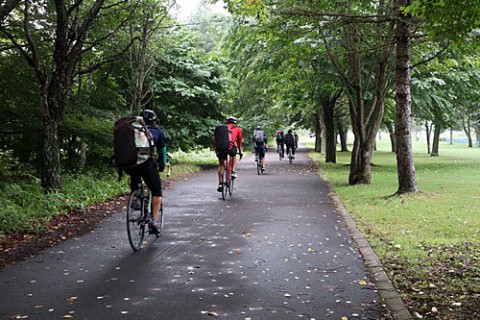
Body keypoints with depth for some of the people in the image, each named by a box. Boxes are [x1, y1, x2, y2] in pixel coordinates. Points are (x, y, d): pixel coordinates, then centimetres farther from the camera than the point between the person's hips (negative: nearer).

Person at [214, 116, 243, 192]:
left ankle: (220, 184, 12)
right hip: (230, 146, -2)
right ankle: (233, 172, 19)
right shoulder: (237, 129, 24)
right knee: (234, 156, 33)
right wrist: (240, 151, 47)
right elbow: (239, 141, 34)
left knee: (221, 165, 17)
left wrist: (216, 151, 36)